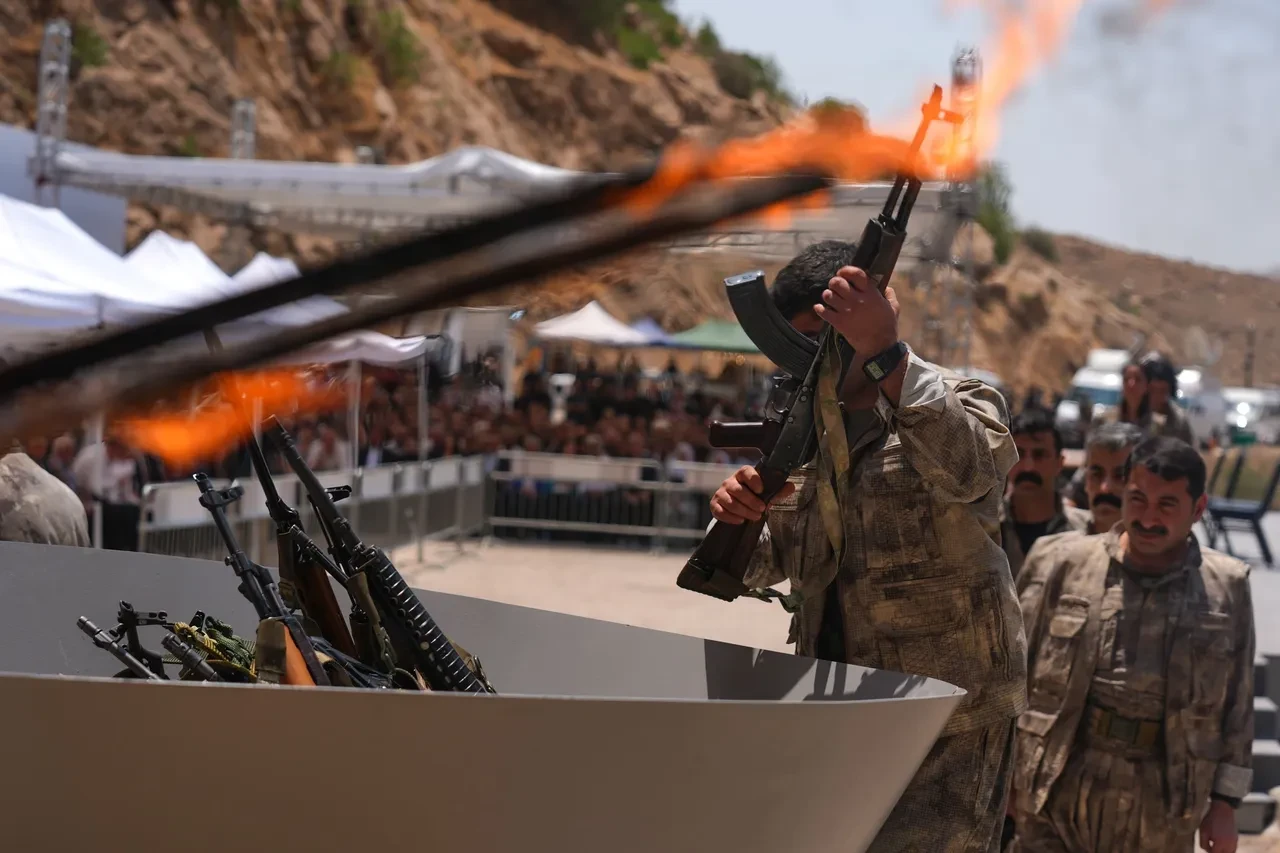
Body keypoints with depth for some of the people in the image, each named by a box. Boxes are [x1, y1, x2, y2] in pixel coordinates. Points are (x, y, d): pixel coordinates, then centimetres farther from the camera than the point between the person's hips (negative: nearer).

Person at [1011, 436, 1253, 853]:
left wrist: (1224, 801, 5)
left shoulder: (1227, 589, 5)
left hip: (1160, 811, 1)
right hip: (1056, 792, -1)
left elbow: (1236, 707, 8)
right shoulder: (1063, 564, 2)